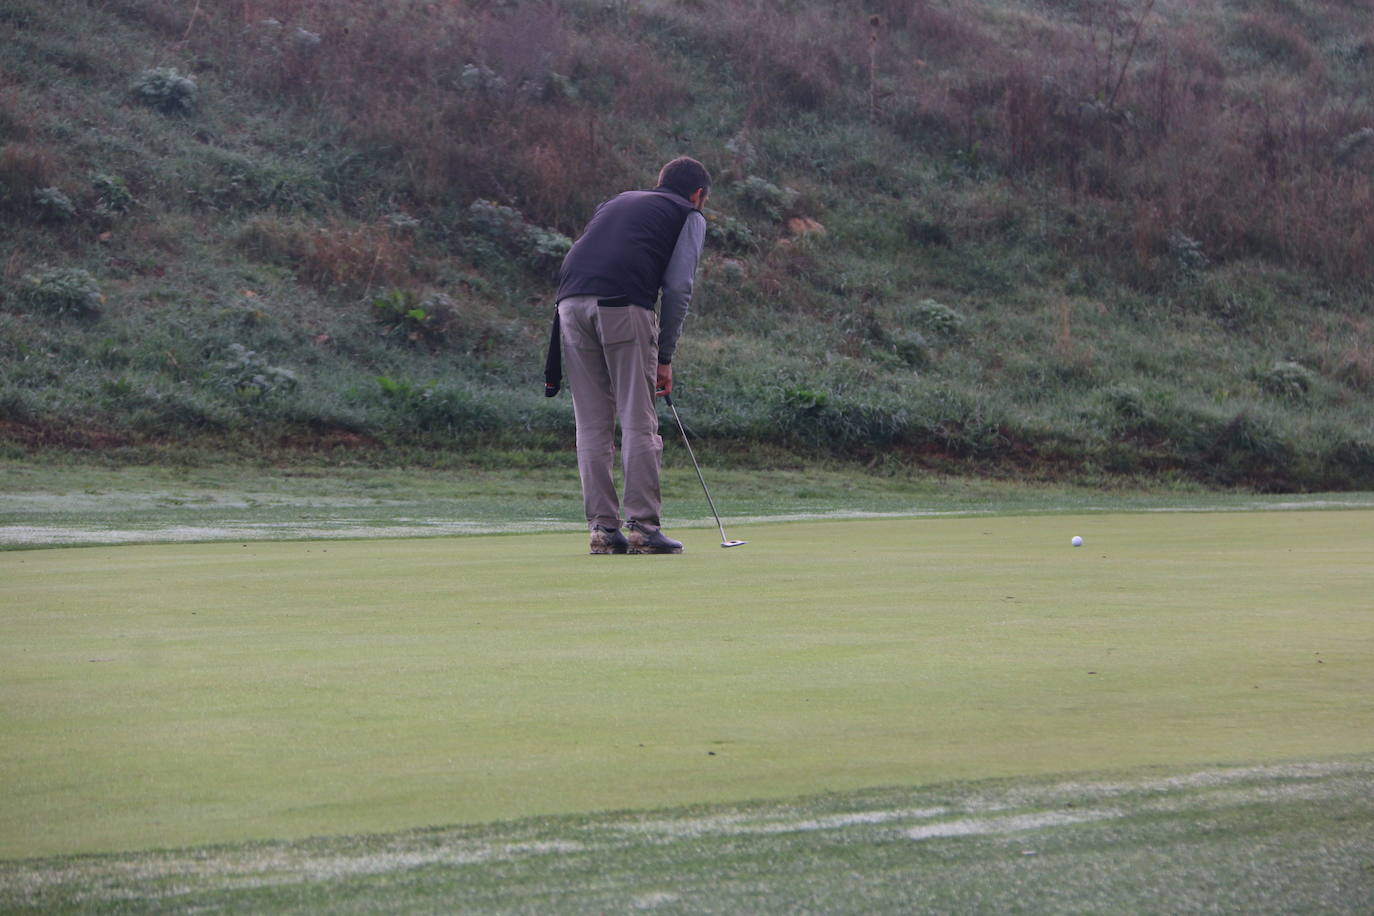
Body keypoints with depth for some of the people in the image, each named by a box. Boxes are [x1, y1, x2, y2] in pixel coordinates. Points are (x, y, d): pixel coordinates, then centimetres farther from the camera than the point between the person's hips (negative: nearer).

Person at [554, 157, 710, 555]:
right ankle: (642, 526, -2)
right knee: (638, 421, 0)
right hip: (623, 306, -5)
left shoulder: (617, 201, 34)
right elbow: (678, 286, 5)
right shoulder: (690, 216, 17)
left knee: (592, 424, 7)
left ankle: (603, 529, 7)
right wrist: (664, 358, 10)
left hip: (571, 299, 5)